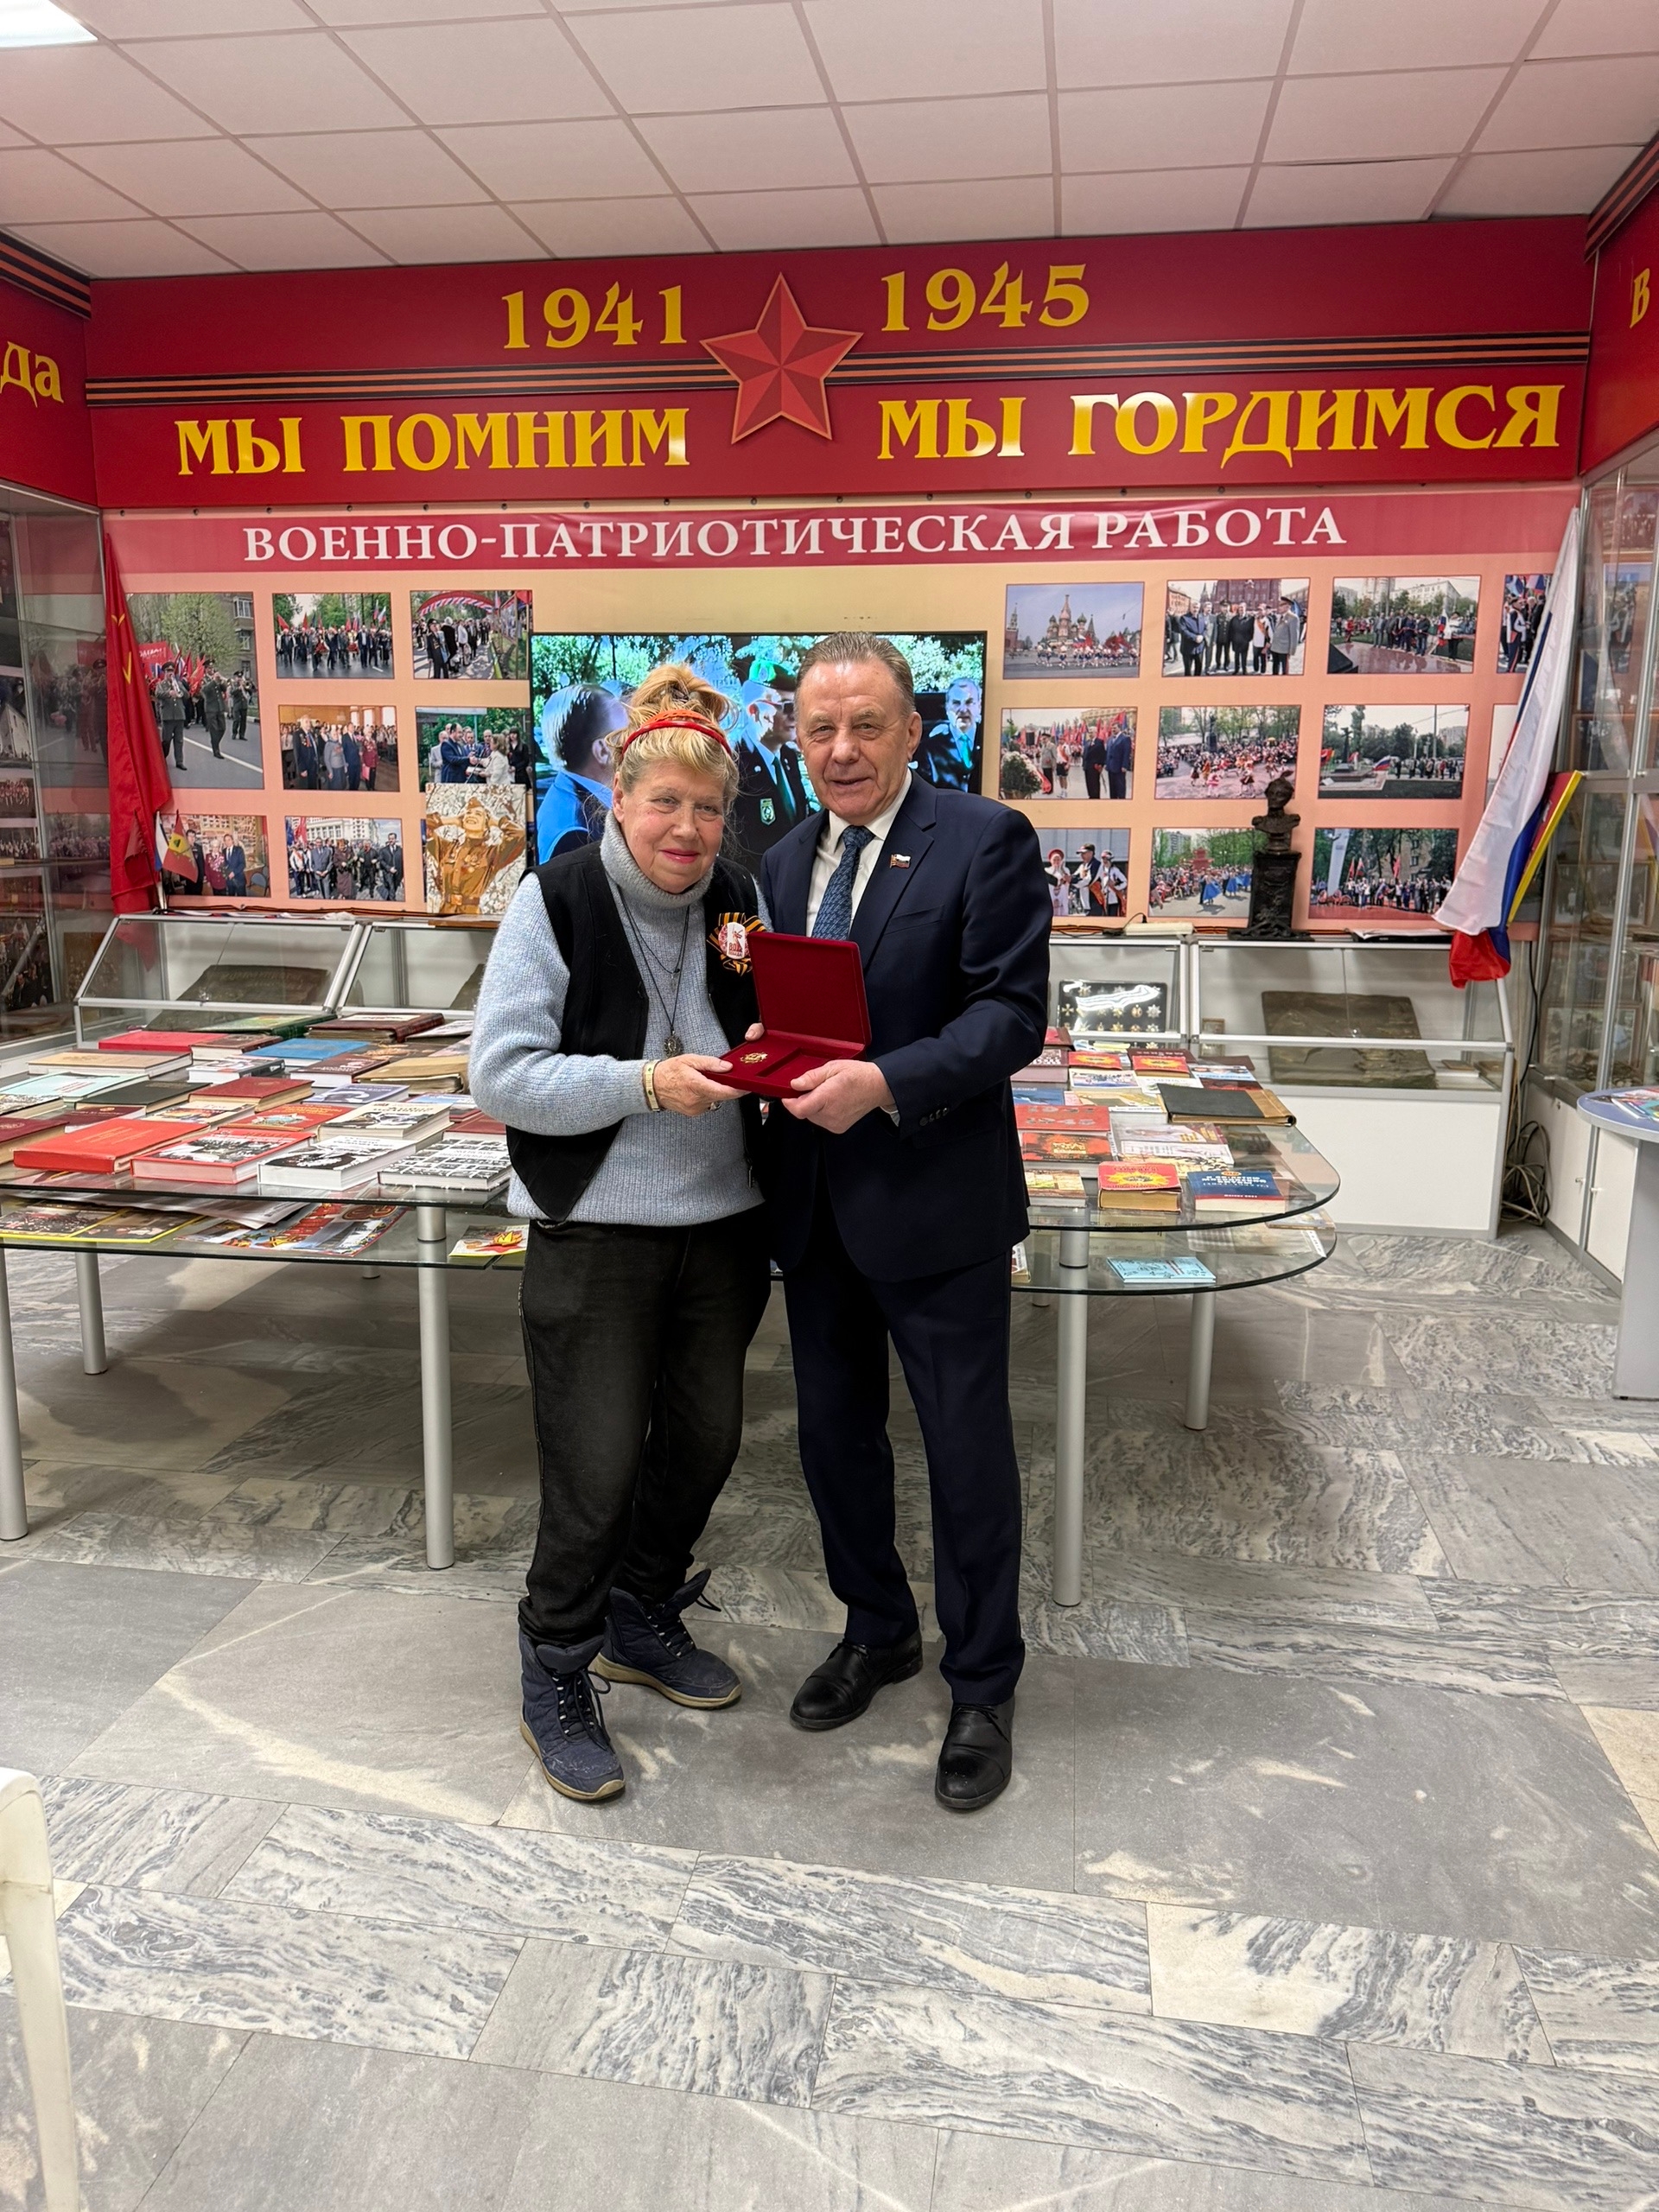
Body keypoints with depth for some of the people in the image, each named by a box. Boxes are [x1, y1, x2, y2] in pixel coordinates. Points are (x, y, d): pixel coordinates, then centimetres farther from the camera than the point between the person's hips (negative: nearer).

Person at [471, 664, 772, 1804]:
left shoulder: (736, 898, 4)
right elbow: (503, 1075, -15)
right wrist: (646, 1083, -26)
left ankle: (641, 1621, 41)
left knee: (705, 1440, 16)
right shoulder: (555, 901, -10)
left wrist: (770, 1049, -10)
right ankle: (556, 1677, 25)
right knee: (597, 1465, 1)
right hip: (596, 1232, -5)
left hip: (723, 1222, 6)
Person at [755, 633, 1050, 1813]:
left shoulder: (986, 841, -9)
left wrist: (885, 1084, -27)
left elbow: (1014, 1013, -16)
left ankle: (984, 1688, 26)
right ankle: (879, 1630, 41)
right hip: (814, 1204, 6)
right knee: (835, 1433, 18)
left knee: (967, 1451, 6)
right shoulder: (786, 861, 10)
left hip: (934, 1202, -6)